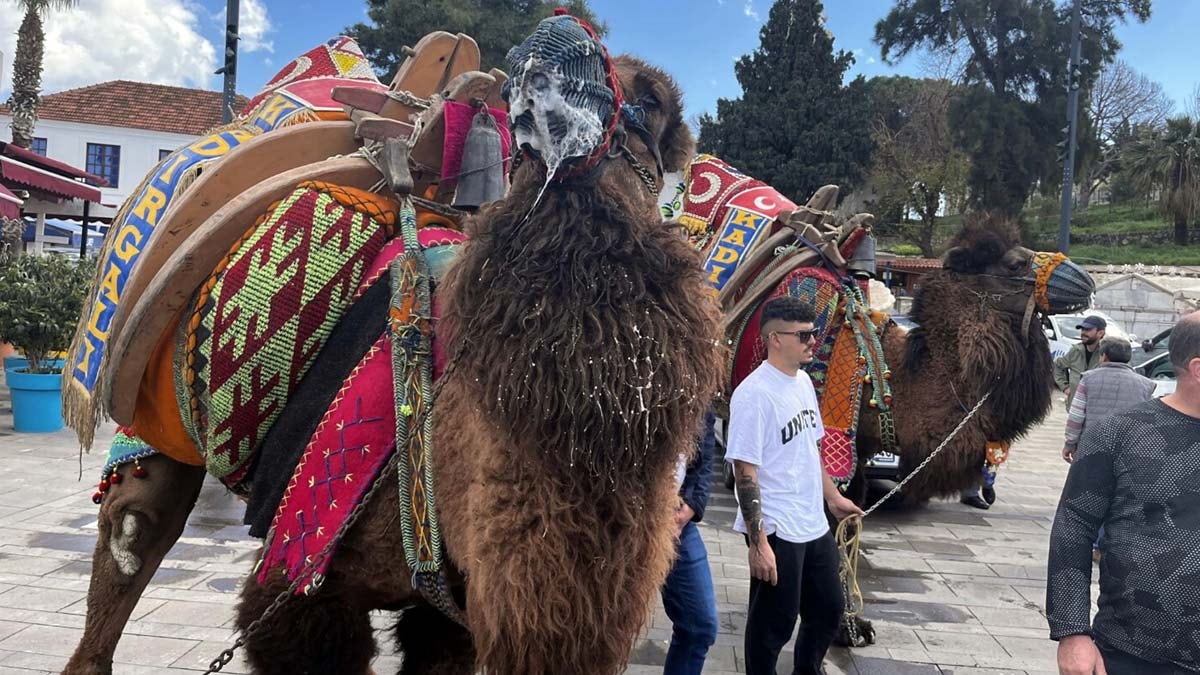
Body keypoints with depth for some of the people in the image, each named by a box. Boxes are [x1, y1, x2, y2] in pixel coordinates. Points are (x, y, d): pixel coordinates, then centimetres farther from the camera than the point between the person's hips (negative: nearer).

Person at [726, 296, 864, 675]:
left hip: (814, 526, 9)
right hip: (777, 532, -9)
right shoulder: (754, 394, -20)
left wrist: (832, 498, 21)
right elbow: (746, 473, -21)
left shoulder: (803, 381, 7)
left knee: (828, 611, 21)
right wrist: (758, 543, -23)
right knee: (773, 624, 5)